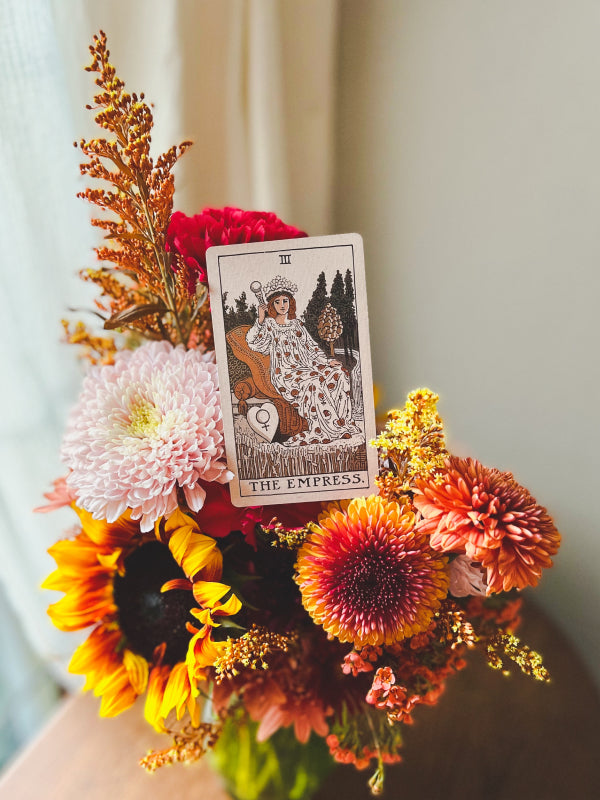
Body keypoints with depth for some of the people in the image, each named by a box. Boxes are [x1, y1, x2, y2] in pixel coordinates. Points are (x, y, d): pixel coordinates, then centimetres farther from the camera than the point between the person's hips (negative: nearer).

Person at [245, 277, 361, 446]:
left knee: (339, 373, -18)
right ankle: (325, 430, -28)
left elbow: (311, 346, 18)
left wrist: (328, 361, 4)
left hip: (305, 367, 5)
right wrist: (260, 320, -14)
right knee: (313, 382, -34)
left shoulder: (296, 324, 21)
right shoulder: (269, 325, 8)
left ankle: (343, 422, -19)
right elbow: (252, 343, -7)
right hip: (284, 373, -5)